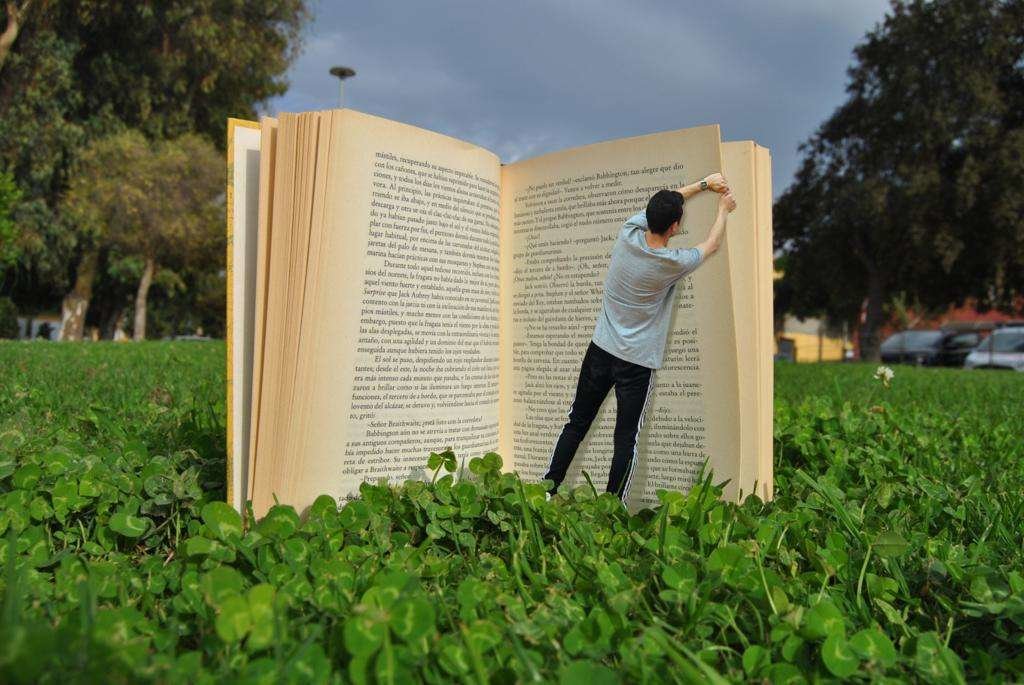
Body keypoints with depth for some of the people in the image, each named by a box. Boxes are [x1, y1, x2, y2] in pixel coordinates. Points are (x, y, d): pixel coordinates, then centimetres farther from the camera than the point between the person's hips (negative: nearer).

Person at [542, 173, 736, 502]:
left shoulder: (628, 232, -7)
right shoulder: (673, 263, -16)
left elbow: (660, 204, 13)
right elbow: (712, 245, 6)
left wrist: (703, 183, 19)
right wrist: (723, 210, 22)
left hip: (600, 349, 5)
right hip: (637, 361, -4)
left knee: (576, 424, 13)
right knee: (626, 439, 4)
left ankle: (547, 491, 19)